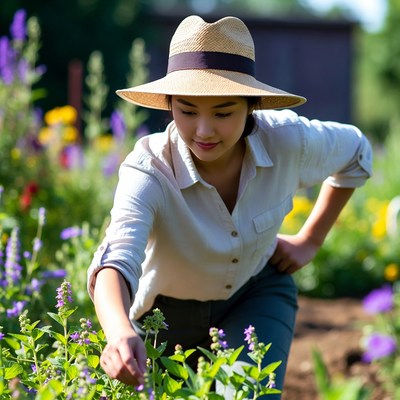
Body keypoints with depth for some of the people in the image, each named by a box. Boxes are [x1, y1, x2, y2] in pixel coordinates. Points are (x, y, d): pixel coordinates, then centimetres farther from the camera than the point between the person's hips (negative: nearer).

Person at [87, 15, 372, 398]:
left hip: (257, 292, 1)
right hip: (171, 310, -1)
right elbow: (115, 262, -53)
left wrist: (310, 240, -2)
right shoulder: (148, 171, -36)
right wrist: (120, 334, -74)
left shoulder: (287, 140, -26)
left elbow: (356, 152, -2)